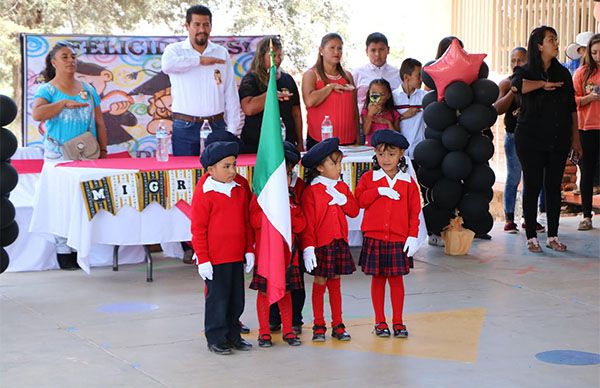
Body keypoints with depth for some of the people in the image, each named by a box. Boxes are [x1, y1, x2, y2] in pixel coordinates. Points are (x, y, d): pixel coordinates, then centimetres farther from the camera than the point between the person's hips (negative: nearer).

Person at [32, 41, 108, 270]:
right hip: (59, 155, -3)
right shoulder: (47, 90, 2)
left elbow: (99, 123, 17)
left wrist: (103, 151, 11)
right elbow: (37, 114, -17)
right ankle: (64, 252, -3)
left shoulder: (88, 90, 14)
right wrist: (65, 103, -24)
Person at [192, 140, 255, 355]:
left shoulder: (240, 191, 7)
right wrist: (203, 260, -12)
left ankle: (233, 335, 27)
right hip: (215, 260, -6)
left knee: (237, 299, 13)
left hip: (237, 257, 6)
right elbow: (198, 230, -10)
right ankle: (216, 339, 15)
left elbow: (246, 223, 14)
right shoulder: (204, 194, -11)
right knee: (217, 299, 2)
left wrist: (249, 250, 11)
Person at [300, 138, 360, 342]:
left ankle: (337, 325, 18)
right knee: (319, 283, 3)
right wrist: (308, 247, -16)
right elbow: (307, 222, -11)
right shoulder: (311, 191, -9)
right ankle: (319, 326, 13)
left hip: (339, 243, 5)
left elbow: (354, 211, 6)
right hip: (320, 244, -5)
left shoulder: (342, 187, 9)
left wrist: (342, 199, -11)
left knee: (335, 284, 12)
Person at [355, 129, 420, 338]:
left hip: (399, 239, 0)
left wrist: (413, 235, -4)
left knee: (396, 279, 4)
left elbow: (414, 211, 3)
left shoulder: (408, 182, 3)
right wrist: (378, 191, -13)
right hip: (374, 238, 0)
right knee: (377, 279, 6)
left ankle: (398, 322, 15)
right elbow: (359, 200, -5)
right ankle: (380, 321, 16)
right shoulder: (368, 178, 4)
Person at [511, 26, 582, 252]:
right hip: (531, 140, -4)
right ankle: (531, 237, 6)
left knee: (554, 187, 6)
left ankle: (553, 236, 13)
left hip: (558, 140, 4)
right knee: (532, 187, -1)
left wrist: (575, 139, 10)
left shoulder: (563, 74, 10)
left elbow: (572, 109, 13)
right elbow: (517, 86, -27)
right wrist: (544, 84, -19)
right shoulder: (526, 72, -1)